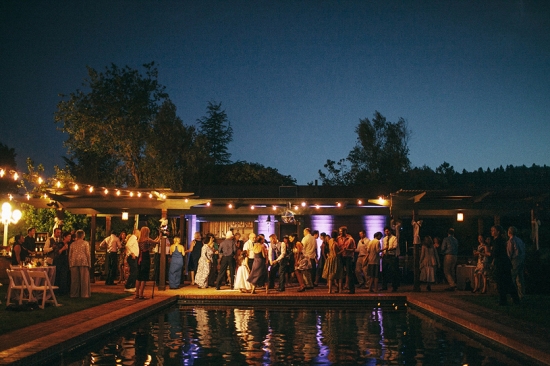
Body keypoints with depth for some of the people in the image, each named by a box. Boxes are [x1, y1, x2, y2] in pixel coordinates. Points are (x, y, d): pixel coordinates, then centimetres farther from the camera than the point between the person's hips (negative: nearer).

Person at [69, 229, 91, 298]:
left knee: (75, 279, 7)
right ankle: (84, 294, 0)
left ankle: (74, 294, 13)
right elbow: (88, 254, -4)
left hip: (74, 262, 4)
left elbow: (70, 255, 13)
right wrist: (89, 264, -1)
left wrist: (70, 264, 18)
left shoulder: (72, 244, 13)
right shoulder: (85, 243, 2)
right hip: (83, 262, -4)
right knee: (84, 278, 0)